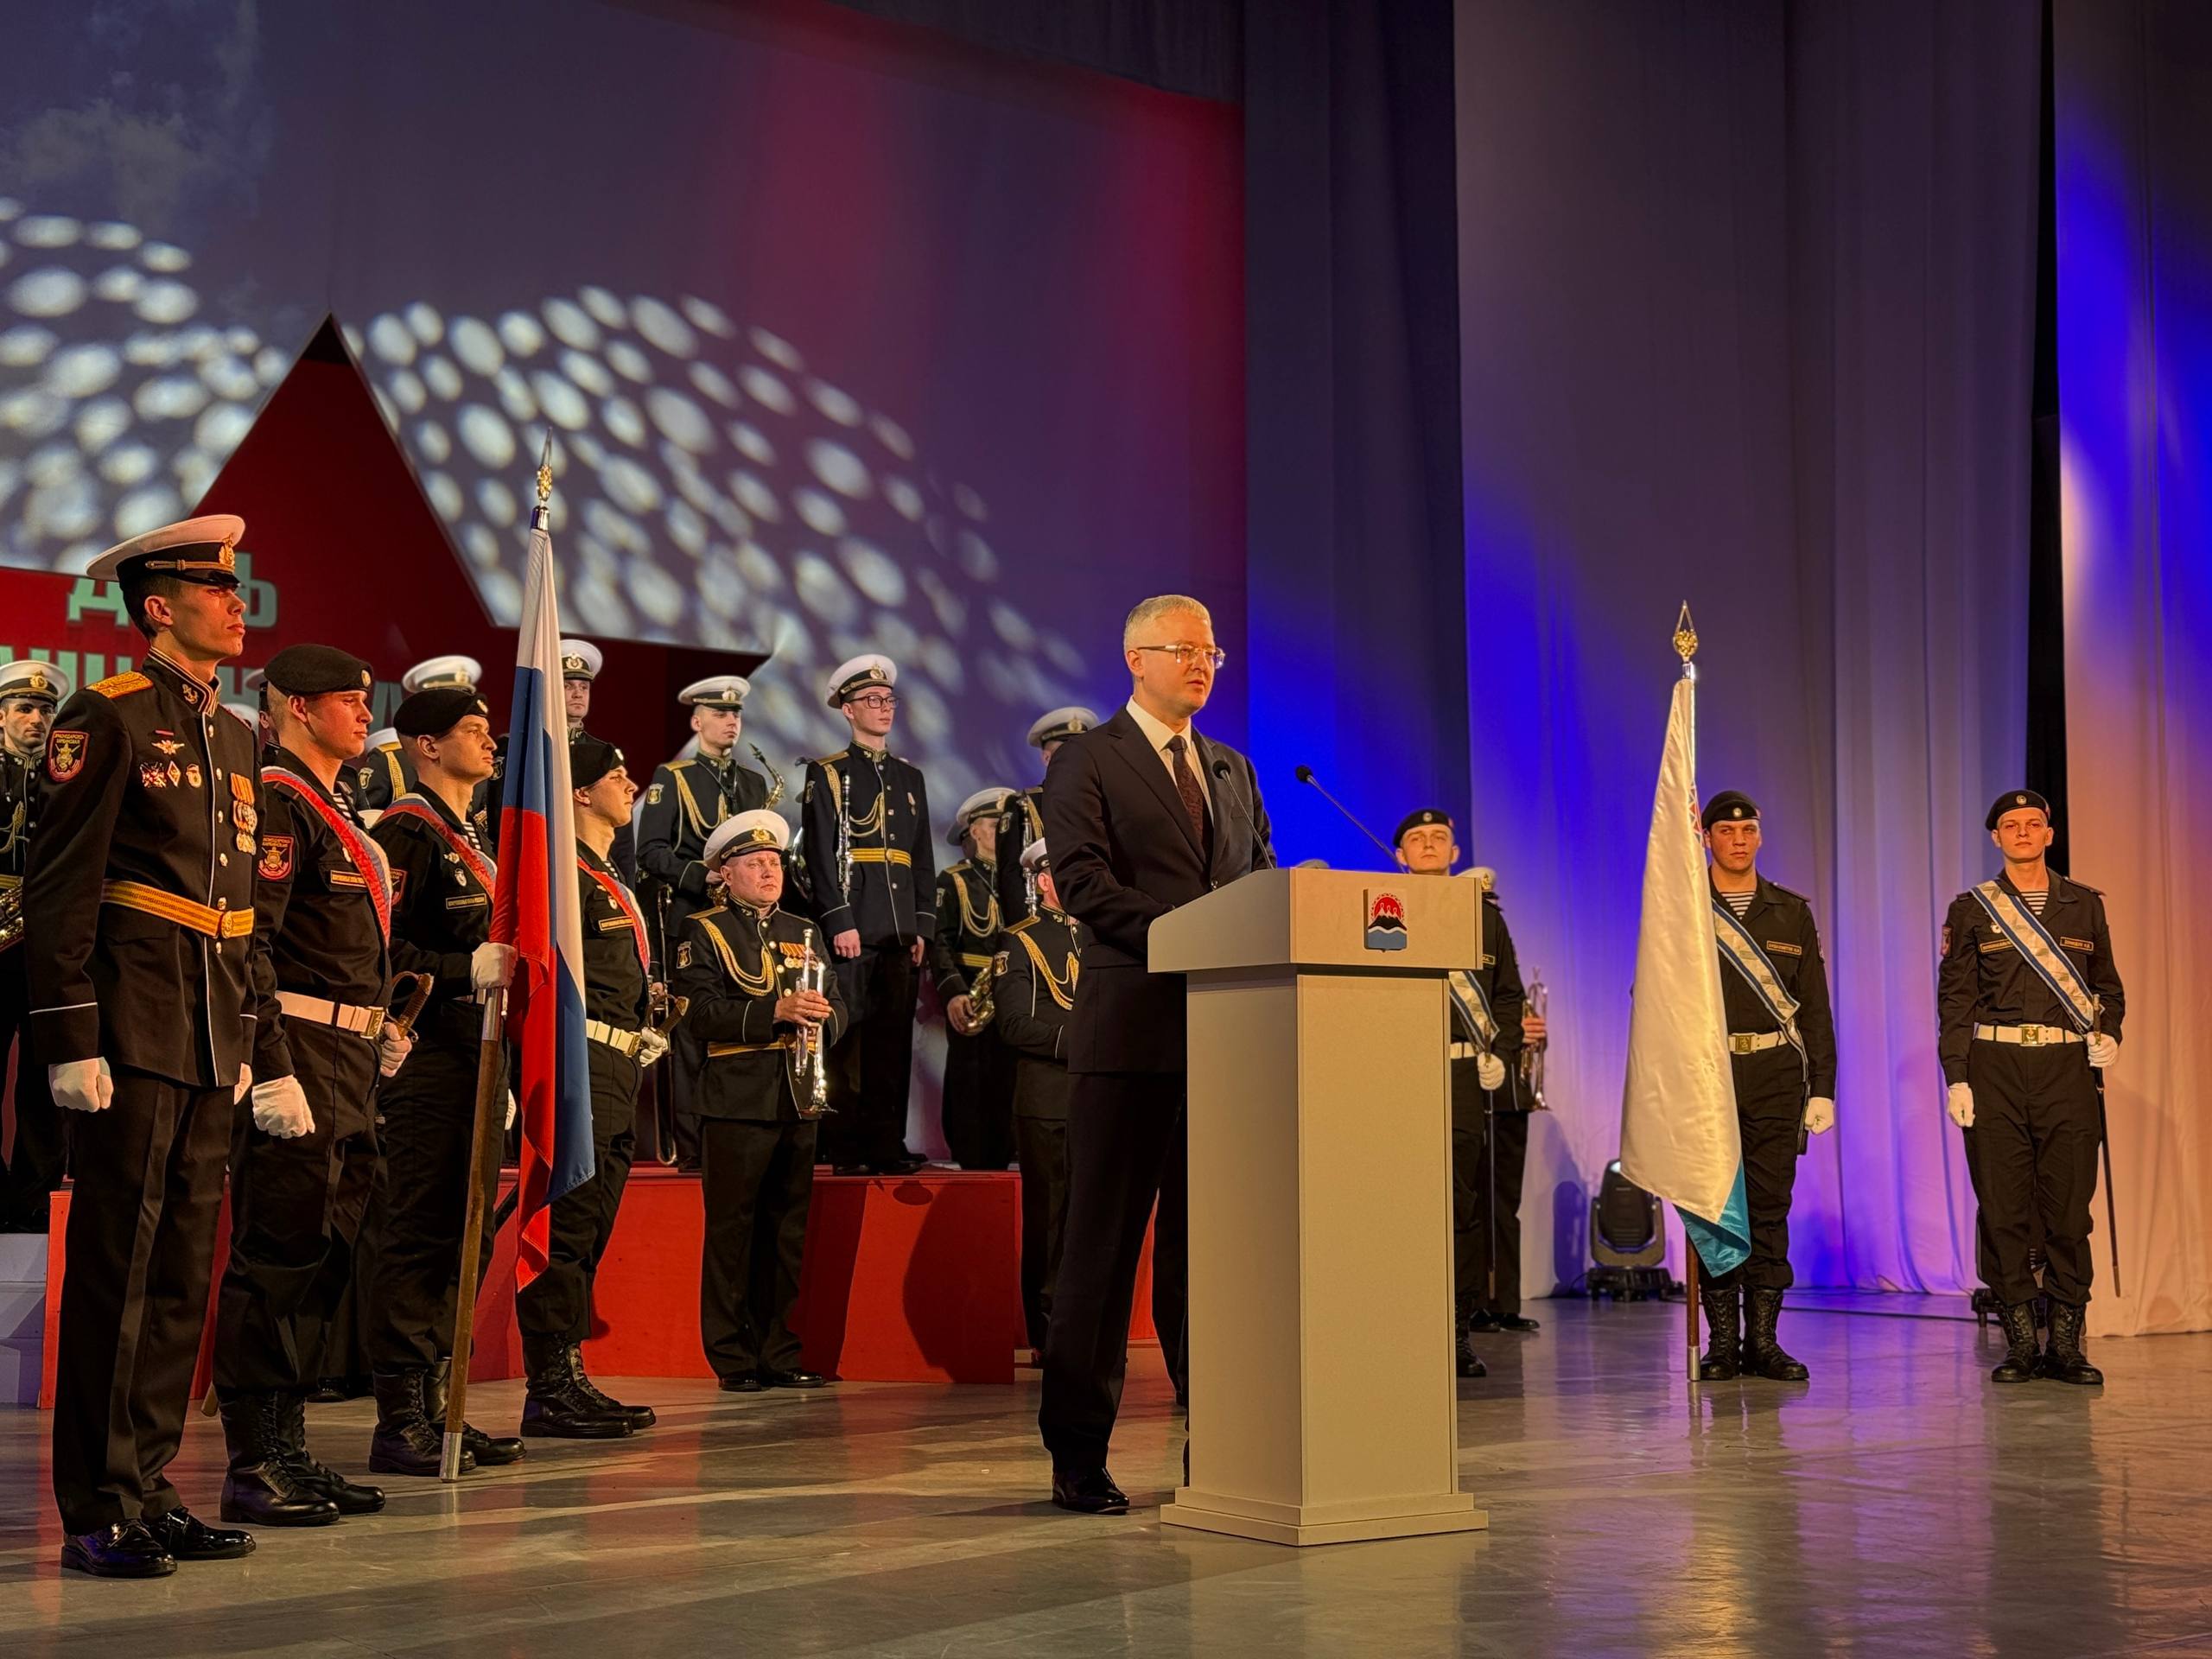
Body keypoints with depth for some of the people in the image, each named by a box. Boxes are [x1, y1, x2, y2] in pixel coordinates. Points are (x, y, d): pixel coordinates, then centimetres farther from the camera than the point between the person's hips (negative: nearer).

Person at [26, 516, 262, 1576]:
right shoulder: (106, 719, -7)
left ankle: (147, 1490, 19)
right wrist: (71, 1039, -16)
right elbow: (58, 891, -11)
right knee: (116, 1271, -3)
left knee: (182, 1275, 10)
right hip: (135, 1037, -8)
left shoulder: (232, 738, 17)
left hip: (211, 1042, 8)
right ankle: (99, 1515, 4)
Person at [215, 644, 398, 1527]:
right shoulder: (278, 801, -10)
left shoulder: (335, 810, 20)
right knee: (276, 1254, -6)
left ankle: (288, 1448, 18)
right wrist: (274, 1073, -24)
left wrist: (379, 1027, 17)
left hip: (350, 1061, 10)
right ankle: (252, 1464, -1)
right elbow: (249, 946, -19)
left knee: (323, 1256, 12)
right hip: (300, 1055, -10)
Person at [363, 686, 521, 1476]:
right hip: (427, 1062, -10)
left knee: (464, 1235, 11)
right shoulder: (407, 832, -8)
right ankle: (400, 1420, -3)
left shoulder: (474, 840, 22)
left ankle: (436, 1404, 18)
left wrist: (513, 967, 16)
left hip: (476, 1063, 10)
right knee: (416, 1238, -7)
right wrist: (475, 970, -23)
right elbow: (380, 950, -19)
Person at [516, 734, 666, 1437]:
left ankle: (569, 1380, 17)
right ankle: (550, 1391, -6)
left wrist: (641, 1034, 14)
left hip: (617, 1071, 10)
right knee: (567, 1230, -9)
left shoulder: (608, 878, 22)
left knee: (588, 1232, 11)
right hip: (582, 1066, -10)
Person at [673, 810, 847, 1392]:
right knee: (732, 1231, -2)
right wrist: (776, 1010, -20)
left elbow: (835, 1006, 14)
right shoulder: (703, 931, 2)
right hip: (736, 1100, -5)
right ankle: (733, 1359, 4)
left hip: (798, 1102, 5)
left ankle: (781, 1354, 15)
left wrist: (820, 1017, -9)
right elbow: (702, 1011, -11)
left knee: (789, 1231, 8)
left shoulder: (803, 933, 19)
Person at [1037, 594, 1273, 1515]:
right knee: (1105, 1239, -1)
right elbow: (1082, 880, -10)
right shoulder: (1086, 762, 3)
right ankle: (1078, 1452, 5)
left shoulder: (1232, 771, 21)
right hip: (1132, 1026, -5)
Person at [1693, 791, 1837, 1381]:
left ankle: (1763, 1339, 8)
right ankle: (1723, 1341, 5)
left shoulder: (1791, 912, 12)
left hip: (1776, 1075, 2)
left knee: (1770, 1208, 2)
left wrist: (1822, 1087, 4)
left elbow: (1815, 1006, 11)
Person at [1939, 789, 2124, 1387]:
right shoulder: (1972, 909, 8)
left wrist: (2108, 1033, 0)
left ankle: (2066, 1343, 6)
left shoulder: (2084, 904, 13)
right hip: (1996, 1068, -1)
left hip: (2067, 1068, 1)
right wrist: (1956, 1077, -3)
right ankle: (2020, 1342, 6)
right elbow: (1954, 998, 5)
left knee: (2069, 1206, -1)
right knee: (2004, 1208, -1)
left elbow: (2108, 983, 20)